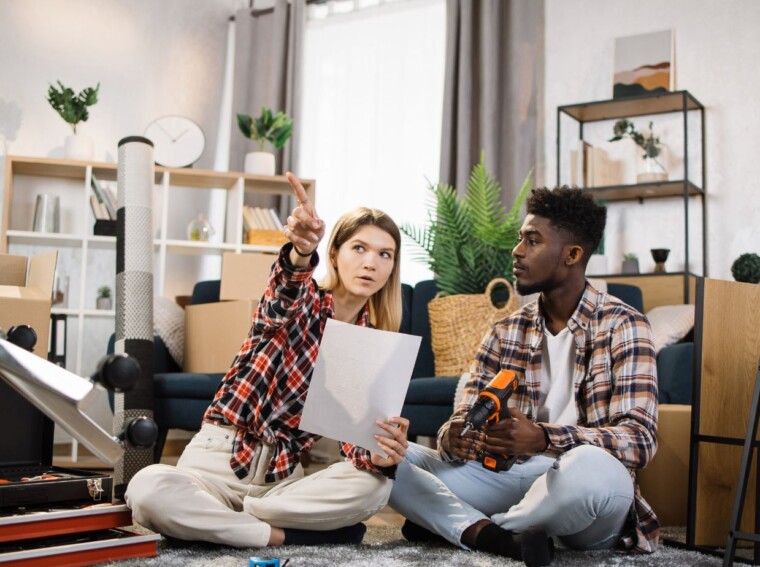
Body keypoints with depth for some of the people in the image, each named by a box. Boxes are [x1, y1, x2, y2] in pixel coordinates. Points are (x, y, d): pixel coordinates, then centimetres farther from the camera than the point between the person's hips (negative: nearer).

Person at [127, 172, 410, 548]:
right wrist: (301, 253, -56)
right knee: (147, 490, -34)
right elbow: (282, 299, -31)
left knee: (375, 485, -26)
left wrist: (379, 455, -28)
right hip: (221, 455, -3)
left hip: (285, 473, 4)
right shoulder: (300, 302, -4)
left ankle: (212, 517, -19)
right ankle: (282, 536, -21)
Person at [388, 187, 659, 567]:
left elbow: (640, 439, -17)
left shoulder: (623, 326, -5)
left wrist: (543, 438, -34)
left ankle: (467, 527, -13)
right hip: (509, 477, 4)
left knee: (590, 466, -39)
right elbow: (463, 422, 5)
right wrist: (454, 439, -21)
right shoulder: (506, 333, 9)